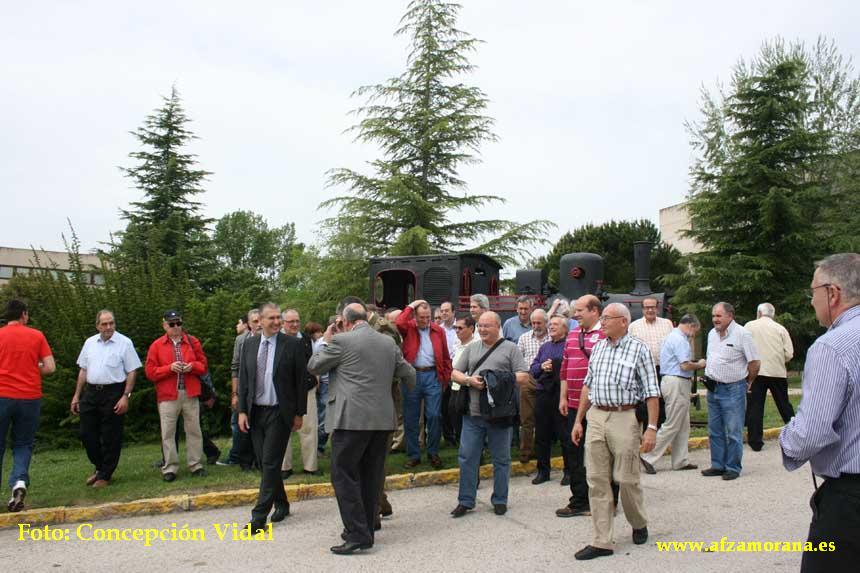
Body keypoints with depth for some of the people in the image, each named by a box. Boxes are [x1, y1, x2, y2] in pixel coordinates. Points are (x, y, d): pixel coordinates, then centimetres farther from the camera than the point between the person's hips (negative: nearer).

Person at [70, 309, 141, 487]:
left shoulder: (125, 343, -5)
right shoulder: (90, 343, 10)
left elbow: (131, 372, -5)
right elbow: (83, 371, 15)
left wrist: (125, 396, -12)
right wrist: (76, 396, 13)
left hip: (113, 393, -5)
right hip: (91, 393, 5)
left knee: (110, 437, 2)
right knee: (86, 433, 8)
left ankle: (105, 475, 16)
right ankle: (100, 468, 29)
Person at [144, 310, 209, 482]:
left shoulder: (193, 342, 8)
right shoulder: (156, 345, 3)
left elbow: (204, 365, 12)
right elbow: (150, 372, 0)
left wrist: (192, 366, -9)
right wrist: (170, 368, -13)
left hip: (190, 394, 1)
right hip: (167, 396, -1)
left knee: (194, 430, 4)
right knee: (168, 432, 0)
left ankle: (196, 465, 13)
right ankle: (170, 468, 9)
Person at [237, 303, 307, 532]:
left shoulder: (292, 344, -5)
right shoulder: (249, 344, 7)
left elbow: (301, 380, -3)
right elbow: (243, 380, 9)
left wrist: (299, 413, -4)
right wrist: (242, 410, 3)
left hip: (279, 412, -4)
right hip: (255, 412, 5)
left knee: (270, 462, -5)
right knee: (265, 463, 11)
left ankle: (259, 516, 1)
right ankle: (281, 504, 29)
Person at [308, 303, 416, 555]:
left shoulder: (341, 341, -6)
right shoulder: (389, 342, 9)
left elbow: (314, 366, 5)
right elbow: (410, 376, 17)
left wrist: (326, 342, 19)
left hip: (352, 419, -6)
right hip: (383, 419, 6)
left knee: (344, 475, 1)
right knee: (371, 476, 14)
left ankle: (358, 534, -3)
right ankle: (366, 529, 22)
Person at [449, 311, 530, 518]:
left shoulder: (510, 348, 3)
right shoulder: (471, 348, 14)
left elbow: (523, 376, -4)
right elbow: (455, 373, 13)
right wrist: (469, 380, -8)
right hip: (473, 413, 3)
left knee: (501, 459, 8)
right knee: (467, 458, 5)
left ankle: (500, 500, 22)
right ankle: (465, 501, 16)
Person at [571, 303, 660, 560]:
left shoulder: (638, 349, -4)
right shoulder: (598, 348, 11)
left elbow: (651, 392, -6)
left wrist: (651, 428, -12)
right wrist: (578, 421, 14)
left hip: (623, 418, -5)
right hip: (595, 418, 5)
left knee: (627, 479, 6)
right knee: (597, 481, 4)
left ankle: (639, 524, 34)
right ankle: (602, 542, 11)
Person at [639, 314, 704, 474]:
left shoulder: (672, 336, 19)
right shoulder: (680, 339, -14)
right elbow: (685, 365, -21)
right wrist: (699, 365, -4)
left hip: (670, 380, 11)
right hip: (677, 383, -11)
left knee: (683, 425, 15)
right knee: (672, 425, -6)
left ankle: (681, 461, 19)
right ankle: (649, 457, -5)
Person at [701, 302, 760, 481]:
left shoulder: (742, 334, -11)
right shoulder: (712, 334, 10)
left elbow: (755, 362, -8)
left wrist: (747, 382, 2)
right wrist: (711, 378, 15)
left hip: (733, 389, -7)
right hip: (713, 389, 7)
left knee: (734, 432, 0)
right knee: (715, 431, 12)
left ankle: (733, 467, 10)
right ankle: (718, 465, 22)